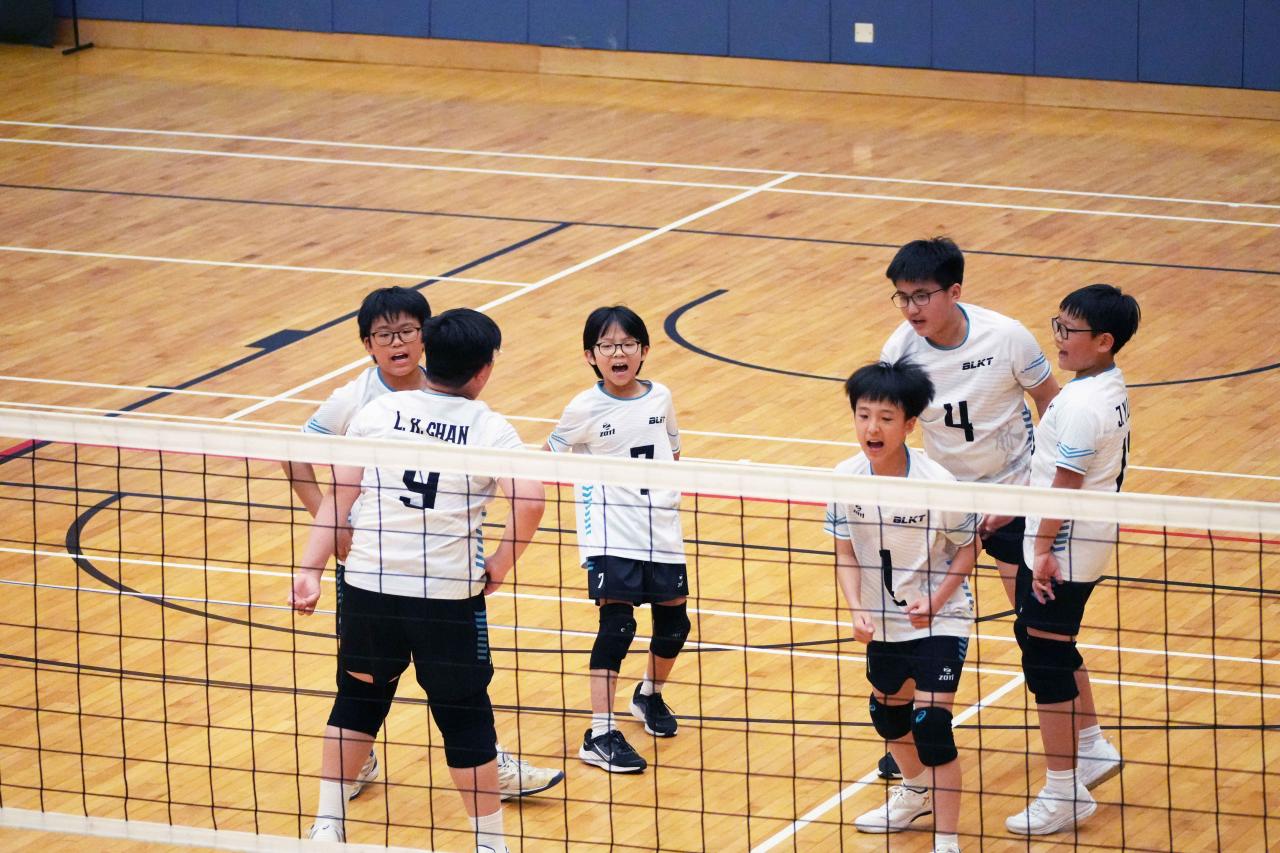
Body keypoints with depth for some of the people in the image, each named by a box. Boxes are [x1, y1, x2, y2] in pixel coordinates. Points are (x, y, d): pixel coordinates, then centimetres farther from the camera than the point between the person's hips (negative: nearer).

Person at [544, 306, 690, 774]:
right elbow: (549, 454, 3)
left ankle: (651, 694, 42)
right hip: (611, 536, -5)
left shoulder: (660, 398, 3)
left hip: (661, 532, 5)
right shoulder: (585, 409, -8)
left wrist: (669, 489, 10)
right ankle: (601, 735, -12)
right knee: (617, 626, -14)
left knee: (673, 624, 12)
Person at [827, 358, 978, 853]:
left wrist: (936, 601, -23)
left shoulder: (937, 485, -25)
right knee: (888, 710, 23)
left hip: (939, 618, -6)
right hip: (884, 620, 6)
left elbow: (967, 550, -12)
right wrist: (856, 608, -16)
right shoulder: (846, 479, -13)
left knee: (931, 724, -12)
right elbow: (846, 552, -2)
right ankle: (915, 792, 52)